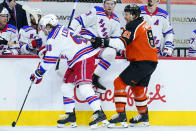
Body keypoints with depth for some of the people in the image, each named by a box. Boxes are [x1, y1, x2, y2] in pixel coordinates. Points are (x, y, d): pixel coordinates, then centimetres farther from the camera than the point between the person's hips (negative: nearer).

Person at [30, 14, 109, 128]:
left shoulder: (54, 38, -12)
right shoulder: (61, 29, 16)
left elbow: (50, 61, -9)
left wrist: (38, 74, 1)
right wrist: (46, 50, 34)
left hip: (84, 59, -10)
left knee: (84, 87, -21)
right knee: (67, 85, 13)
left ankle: (100, 114, -29)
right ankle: (71, 115, 17)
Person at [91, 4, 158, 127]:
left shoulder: (134, 26, -13)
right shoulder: (144, 24, 17)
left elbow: (122, 43, -26)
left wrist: (104, 42, -33)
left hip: (142, 62, -10)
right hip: (151, 62, 10)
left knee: (120, 82, -8)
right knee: (138, 88, 22)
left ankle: (121, 115, -13)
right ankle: (144, 117, 33)